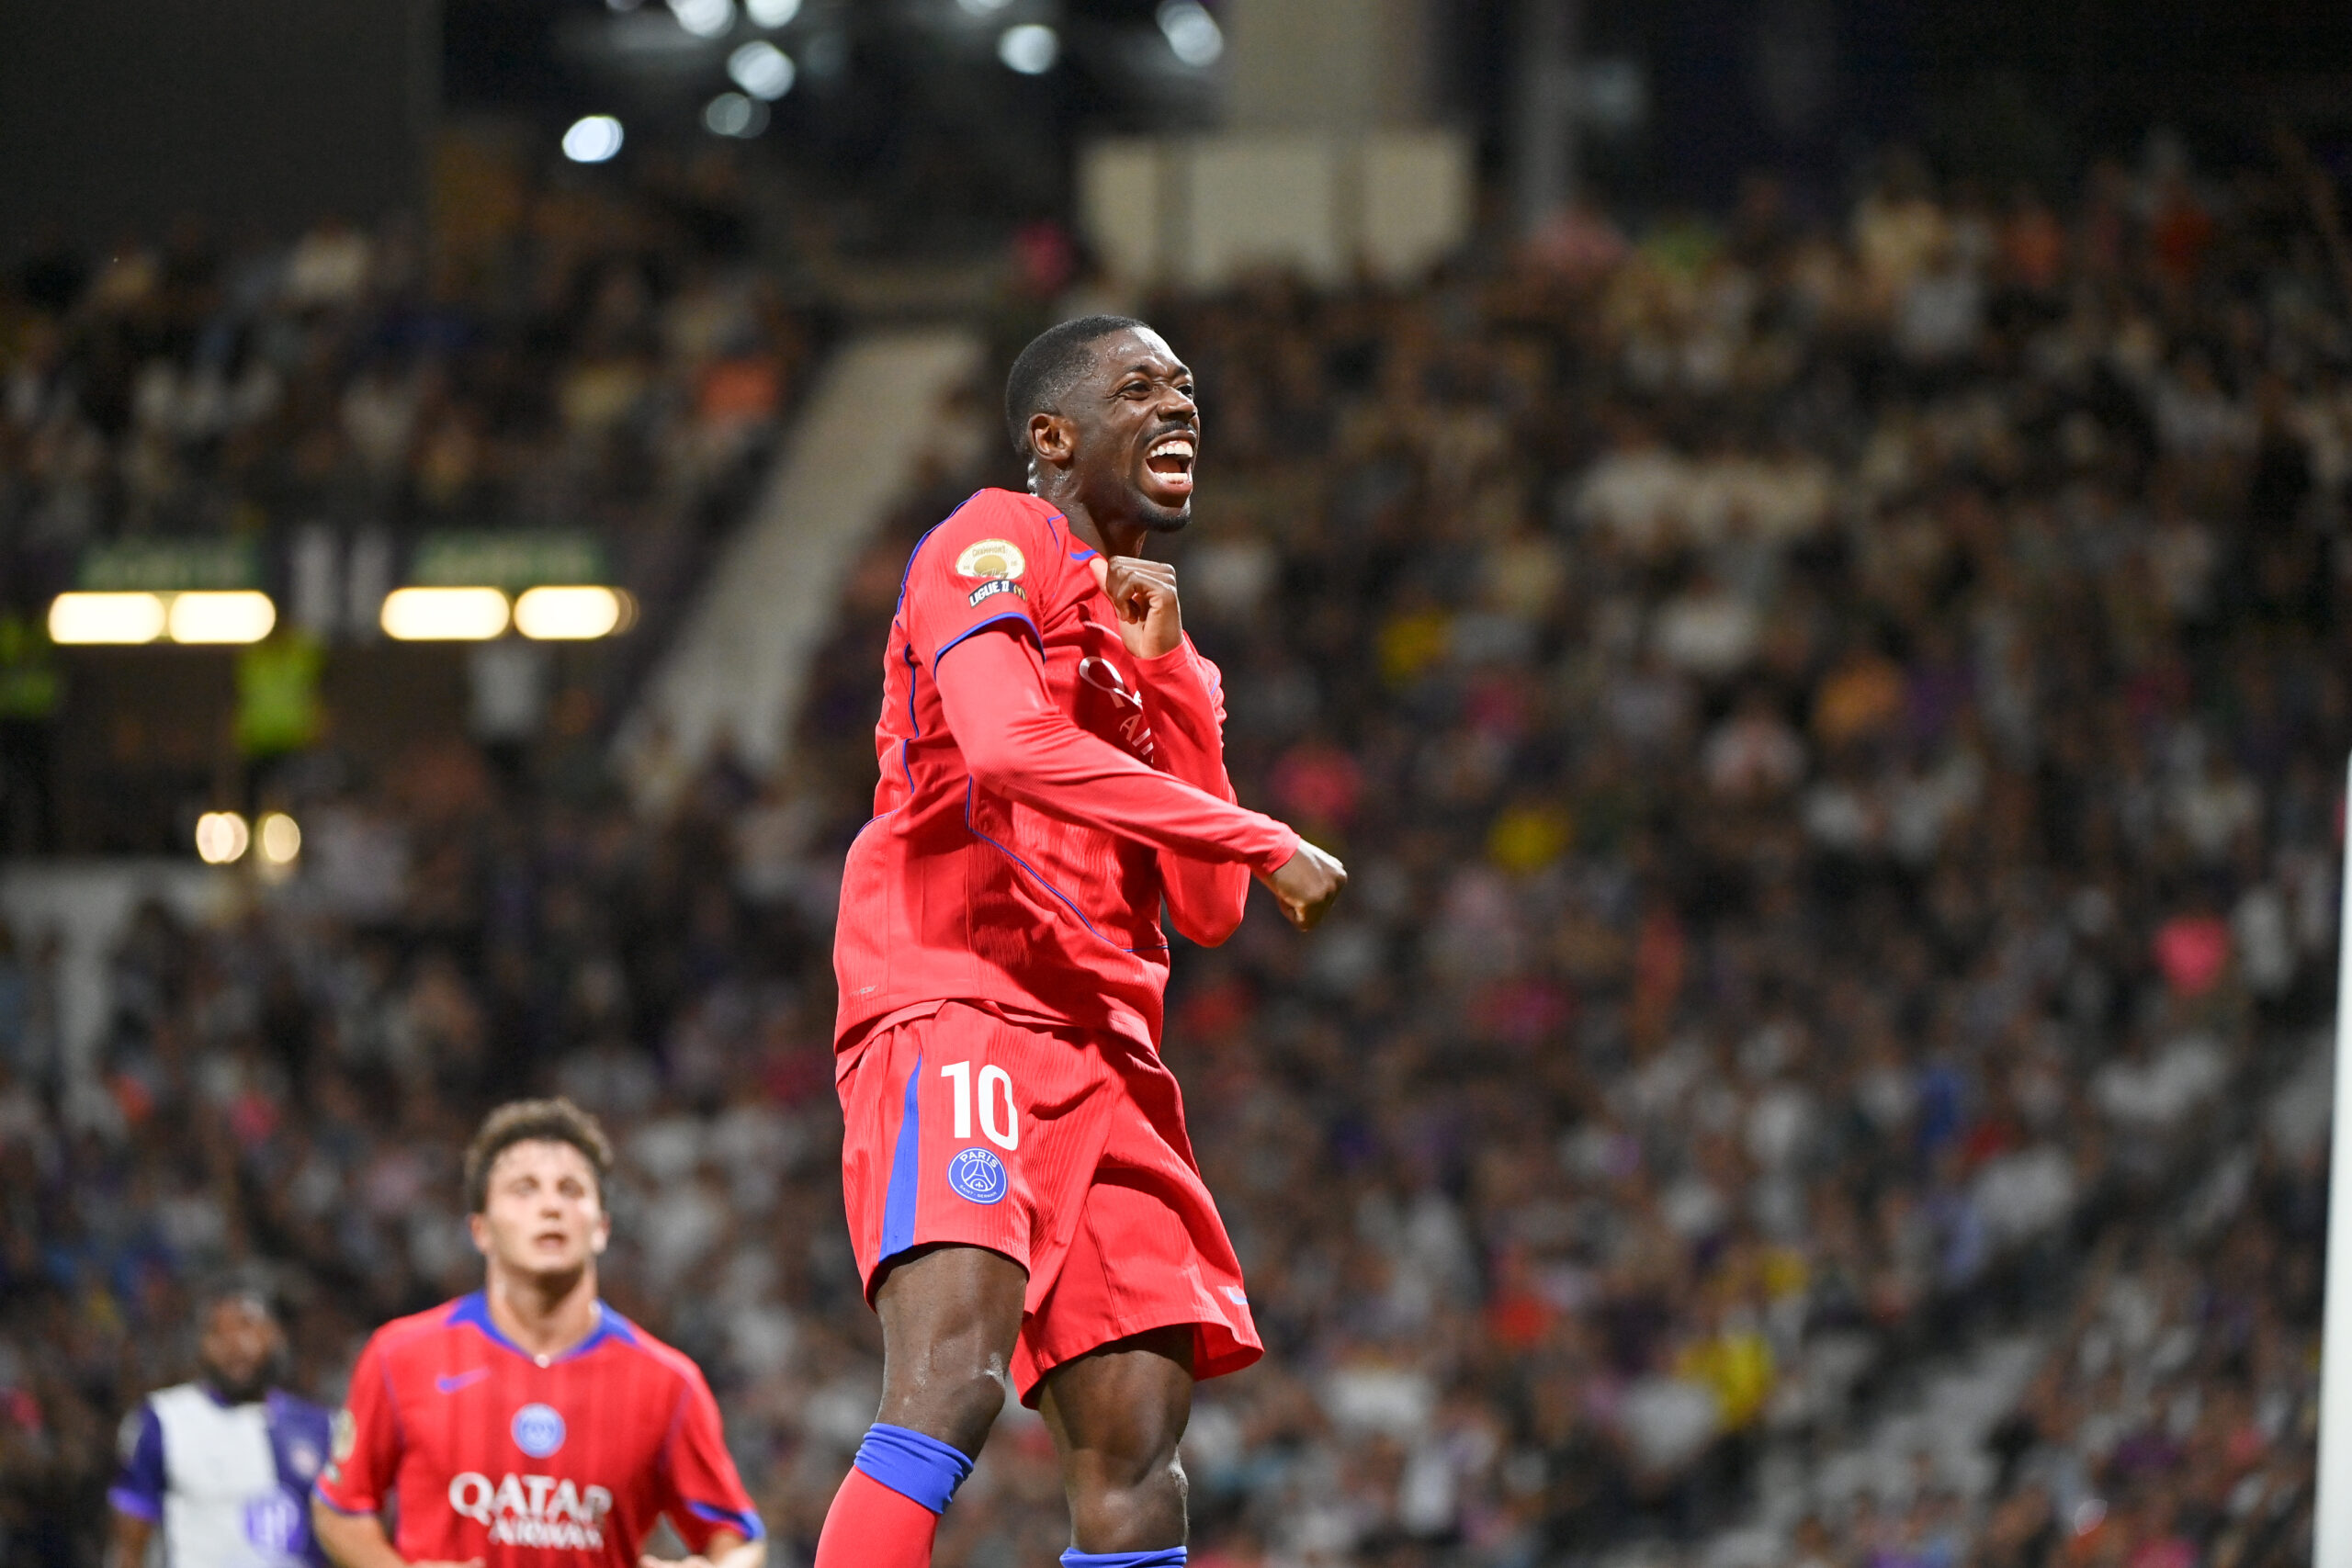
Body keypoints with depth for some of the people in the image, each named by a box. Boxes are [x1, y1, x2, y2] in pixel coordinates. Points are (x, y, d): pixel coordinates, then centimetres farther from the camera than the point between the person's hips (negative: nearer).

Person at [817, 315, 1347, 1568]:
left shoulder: (1153, 640, 27)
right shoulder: (994, 546, 1)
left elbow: (1206, 909, 17)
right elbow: (1014, 747, -19)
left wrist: (1166, 670, 8)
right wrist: (1264, 843, -16)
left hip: (1101, 1047, 9)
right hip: (955, 1012, -9)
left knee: (1134, 1459, 0)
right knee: (951, 1390, -28)